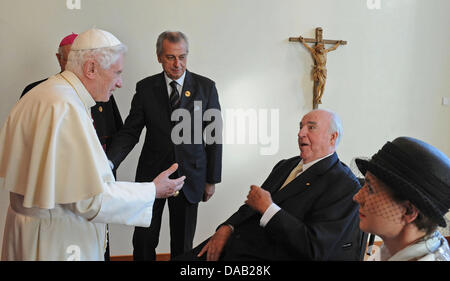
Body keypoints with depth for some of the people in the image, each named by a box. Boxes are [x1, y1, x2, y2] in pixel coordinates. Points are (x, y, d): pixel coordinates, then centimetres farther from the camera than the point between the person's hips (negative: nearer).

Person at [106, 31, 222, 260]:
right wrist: (108, 163, -18)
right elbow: (130, 131, -1)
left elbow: (214, 136, 2)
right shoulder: (145, 88, 1)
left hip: (189, 177, 0)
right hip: (151, 174, 1)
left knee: (183, 245, 10)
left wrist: (212, 180, 1)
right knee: (143, 241, 6)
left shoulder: (206, 87, -1)